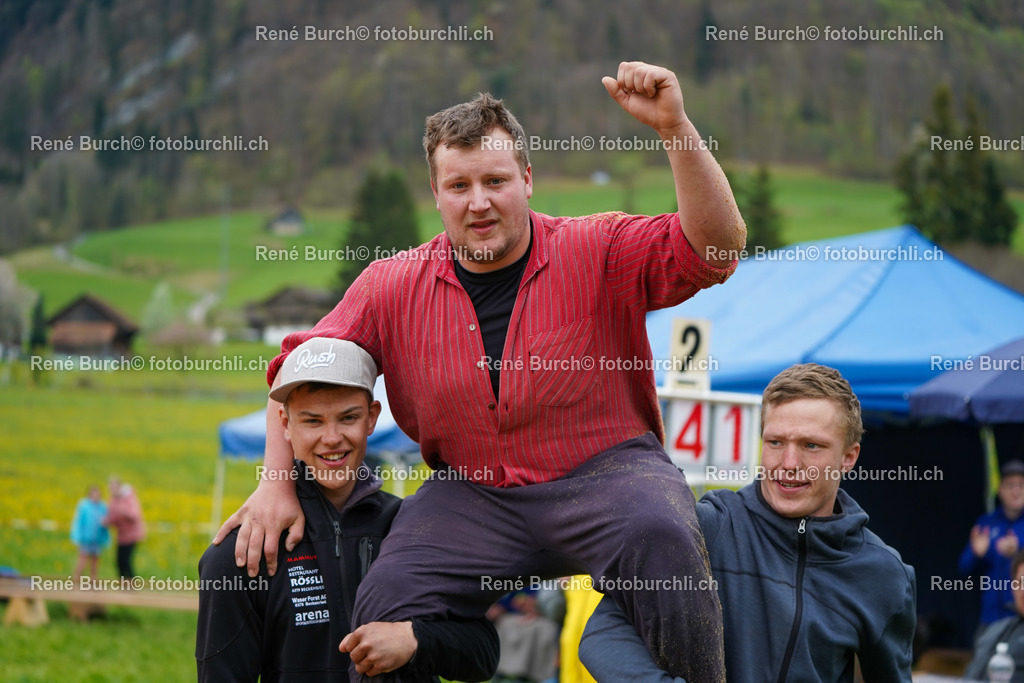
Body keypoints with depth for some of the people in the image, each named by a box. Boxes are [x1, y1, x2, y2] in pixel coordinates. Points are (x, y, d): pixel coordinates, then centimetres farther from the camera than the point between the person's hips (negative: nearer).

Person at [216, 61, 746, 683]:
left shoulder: (599, 253, -3)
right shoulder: (393, 287, 5)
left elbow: (715, 249, -16)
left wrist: (675, 127, -27)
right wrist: (277, 483, 4)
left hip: (606, 472, -2)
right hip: (472, 494, 3)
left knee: (661, 537, -35)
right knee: (388, 600, -22)